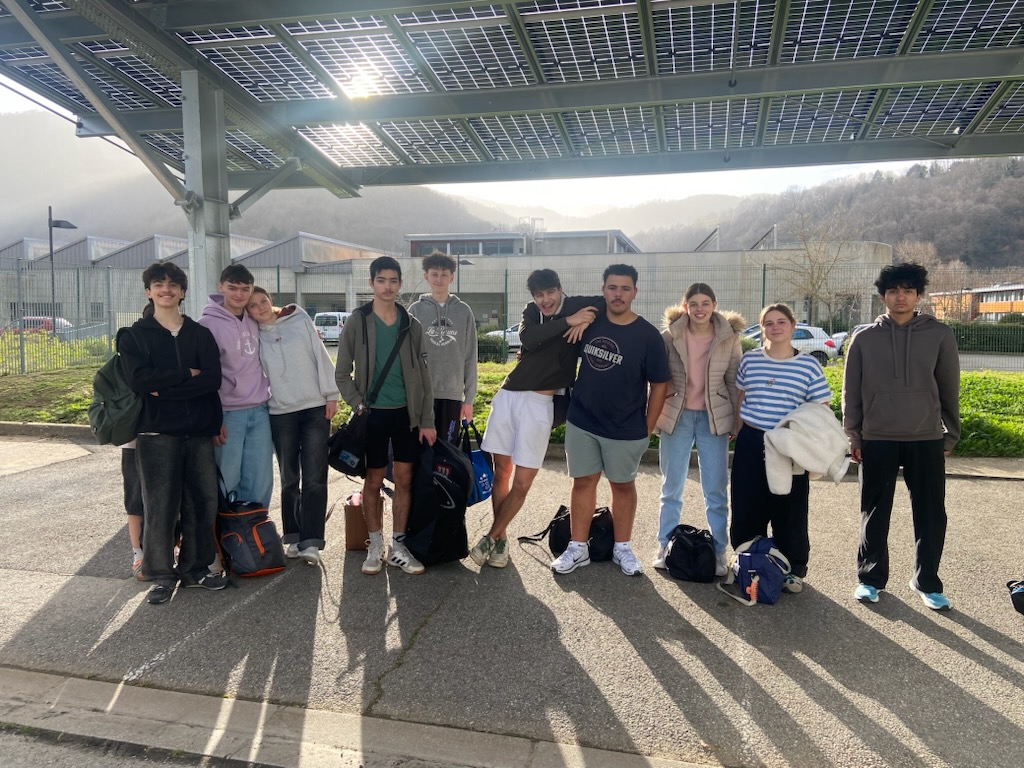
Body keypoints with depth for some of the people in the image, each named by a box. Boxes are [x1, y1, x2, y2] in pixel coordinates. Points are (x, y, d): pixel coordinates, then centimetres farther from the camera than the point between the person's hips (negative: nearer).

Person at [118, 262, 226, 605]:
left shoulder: (201, 334, 10)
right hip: (157, 432, -2)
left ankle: (196, 568, 18)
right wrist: (187, 375, -9)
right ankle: (161, 574, 10)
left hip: (200, 430, 2)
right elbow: (139, 379, -10)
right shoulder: (135, 336, 7)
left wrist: (163, 388, -12)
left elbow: (213, 380, -5)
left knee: (202, 501, 5)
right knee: (160, 504, -1)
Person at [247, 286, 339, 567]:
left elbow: (321, 355, 2)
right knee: (289, 479, 8)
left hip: (315, 408, -1)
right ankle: (293, 538, 19)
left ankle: (310, 542, -4)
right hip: (280, 413, 1)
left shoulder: (300, 320, 4)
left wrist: (331, 394, -3)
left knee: (314, 478, -5)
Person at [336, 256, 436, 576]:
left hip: (407, 412, 2)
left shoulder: (411, 325, 4)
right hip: (374, 414, -2)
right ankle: (375, 546, 19)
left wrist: (427, 420, 1)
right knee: (373, 480, 5)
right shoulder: (357, 322, -3)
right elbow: (342, 374, 0)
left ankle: (398, 546, 18)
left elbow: (423, 376, 5)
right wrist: (359, 406, -12)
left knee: (404, 479, 6)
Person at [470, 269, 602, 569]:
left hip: (540, 403, -3)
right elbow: (528, 339, -12)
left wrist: (587, 320, -19)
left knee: (522, 482, -3)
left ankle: (491, 537, 13)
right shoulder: (531, 311, 8)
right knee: (501, 471, 7)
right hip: (508, 395, 3)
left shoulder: (577, 306, 2)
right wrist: (568, 321, -18)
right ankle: (501, 538, 21)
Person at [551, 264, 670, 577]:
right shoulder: (589, 321, -2)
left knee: (623, 485, 12)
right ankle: (578, 548, 19)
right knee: (583, 482, 8)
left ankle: (623, 548, 26)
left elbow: (659, 384, -6)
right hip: (581, 422, 3)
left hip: (626, 430, -2)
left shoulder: (648, 336, -11)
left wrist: (647, 428, -5)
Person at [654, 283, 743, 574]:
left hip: (714, 419, 0)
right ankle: (665, 546, 26)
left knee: (716, 491, 6)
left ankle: (718, 551, 19)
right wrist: (655, 416, 0)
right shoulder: (670, 336, -7)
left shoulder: (729, 338, -5)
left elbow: (734, 383, 2)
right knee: (671, 489, 12)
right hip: (676, 418, 0)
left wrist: (737, 423, 0)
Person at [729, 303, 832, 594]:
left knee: (789, 510, 6)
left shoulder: (809, 365, -2)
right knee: (747, 508, 8)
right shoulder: (749, 360, 3)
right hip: (751, 445, 2)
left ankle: (793, 569, 22)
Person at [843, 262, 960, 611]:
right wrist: (852, 435, 1)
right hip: (877, 440, 0)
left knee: (931, 516, 6)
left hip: (927, 440, 0)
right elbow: (851, 391, 4)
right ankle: (870, 578, 21)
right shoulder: (864, 338, 2)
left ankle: (927, 582, 21)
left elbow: (949, 389, 6)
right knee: (875, 515, 8)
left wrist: (951, 434, 6)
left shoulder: (939, 335, 2)